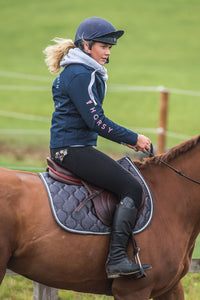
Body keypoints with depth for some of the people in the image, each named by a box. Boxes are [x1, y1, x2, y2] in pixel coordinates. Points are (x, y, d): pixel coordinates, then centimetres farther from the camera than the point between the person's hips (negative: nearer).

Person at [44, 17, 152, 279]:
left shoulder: (88, 74, 19)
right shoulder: (80, 75, -14)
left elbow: (94, 120, 23)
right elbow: (96, 121, -19)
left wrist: (127, 139, 14)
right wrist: (133, 138, -11)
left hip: (71, 148, 11)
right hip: (73, 148, -11)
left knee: (128, 182, 19)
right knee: (132, 188, -16)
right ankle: (116, 259, -24)